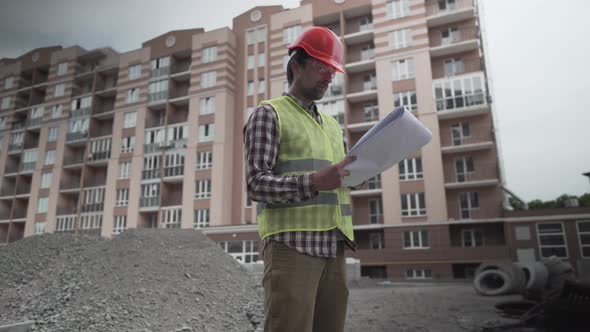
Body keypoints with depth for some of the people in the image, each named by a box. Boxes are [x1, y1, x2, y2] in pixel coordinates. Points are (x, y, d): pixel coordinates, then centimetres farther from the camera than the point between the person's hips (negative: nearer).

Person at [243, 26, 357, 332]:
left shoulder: (333, 125, 24)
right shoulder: (268, 114, 4)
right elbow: (257, 184, -8)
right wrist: (314, 182, -22)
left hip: (334, 247, 6)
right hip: (291, 244, -6)